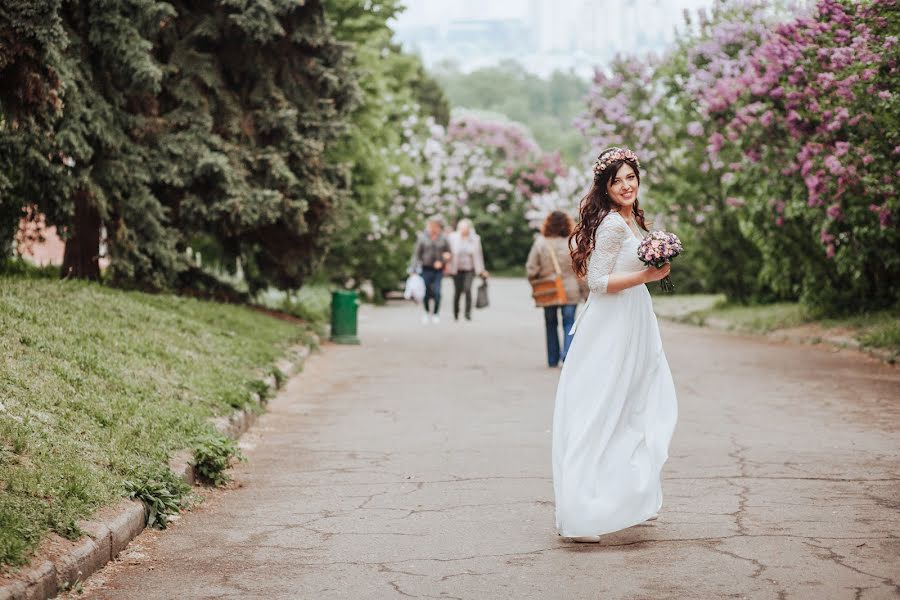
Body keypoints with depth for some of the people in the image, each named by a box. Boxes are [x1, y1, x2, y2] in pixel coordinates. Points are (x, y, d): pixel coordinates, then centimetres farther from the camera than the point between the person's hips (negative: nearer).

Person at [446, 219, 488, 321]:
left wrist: (481, 270, 6)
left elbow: (478, 255, 5)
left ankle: (468, 313, -9)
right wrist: (448, 267, -1)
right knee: (457, 291, 5)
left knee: (467, 289, -17)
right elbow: (450, 253, 3)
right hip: (457, 269, 1)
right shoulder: (453, 238, -2)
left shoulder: (475, 239, -1)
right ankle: (455, 314, 22)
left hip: (469, 269, -1)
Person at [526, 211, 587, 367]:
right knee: (569, 323, 6)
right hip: (570, 291, -1)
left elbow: (531, 268, -5)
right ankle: (567, 353, -14)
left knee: (551, 324, 15)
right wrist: (584, 290, 4)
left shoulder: (540, 243, -6)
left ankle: (553, 359, 20)